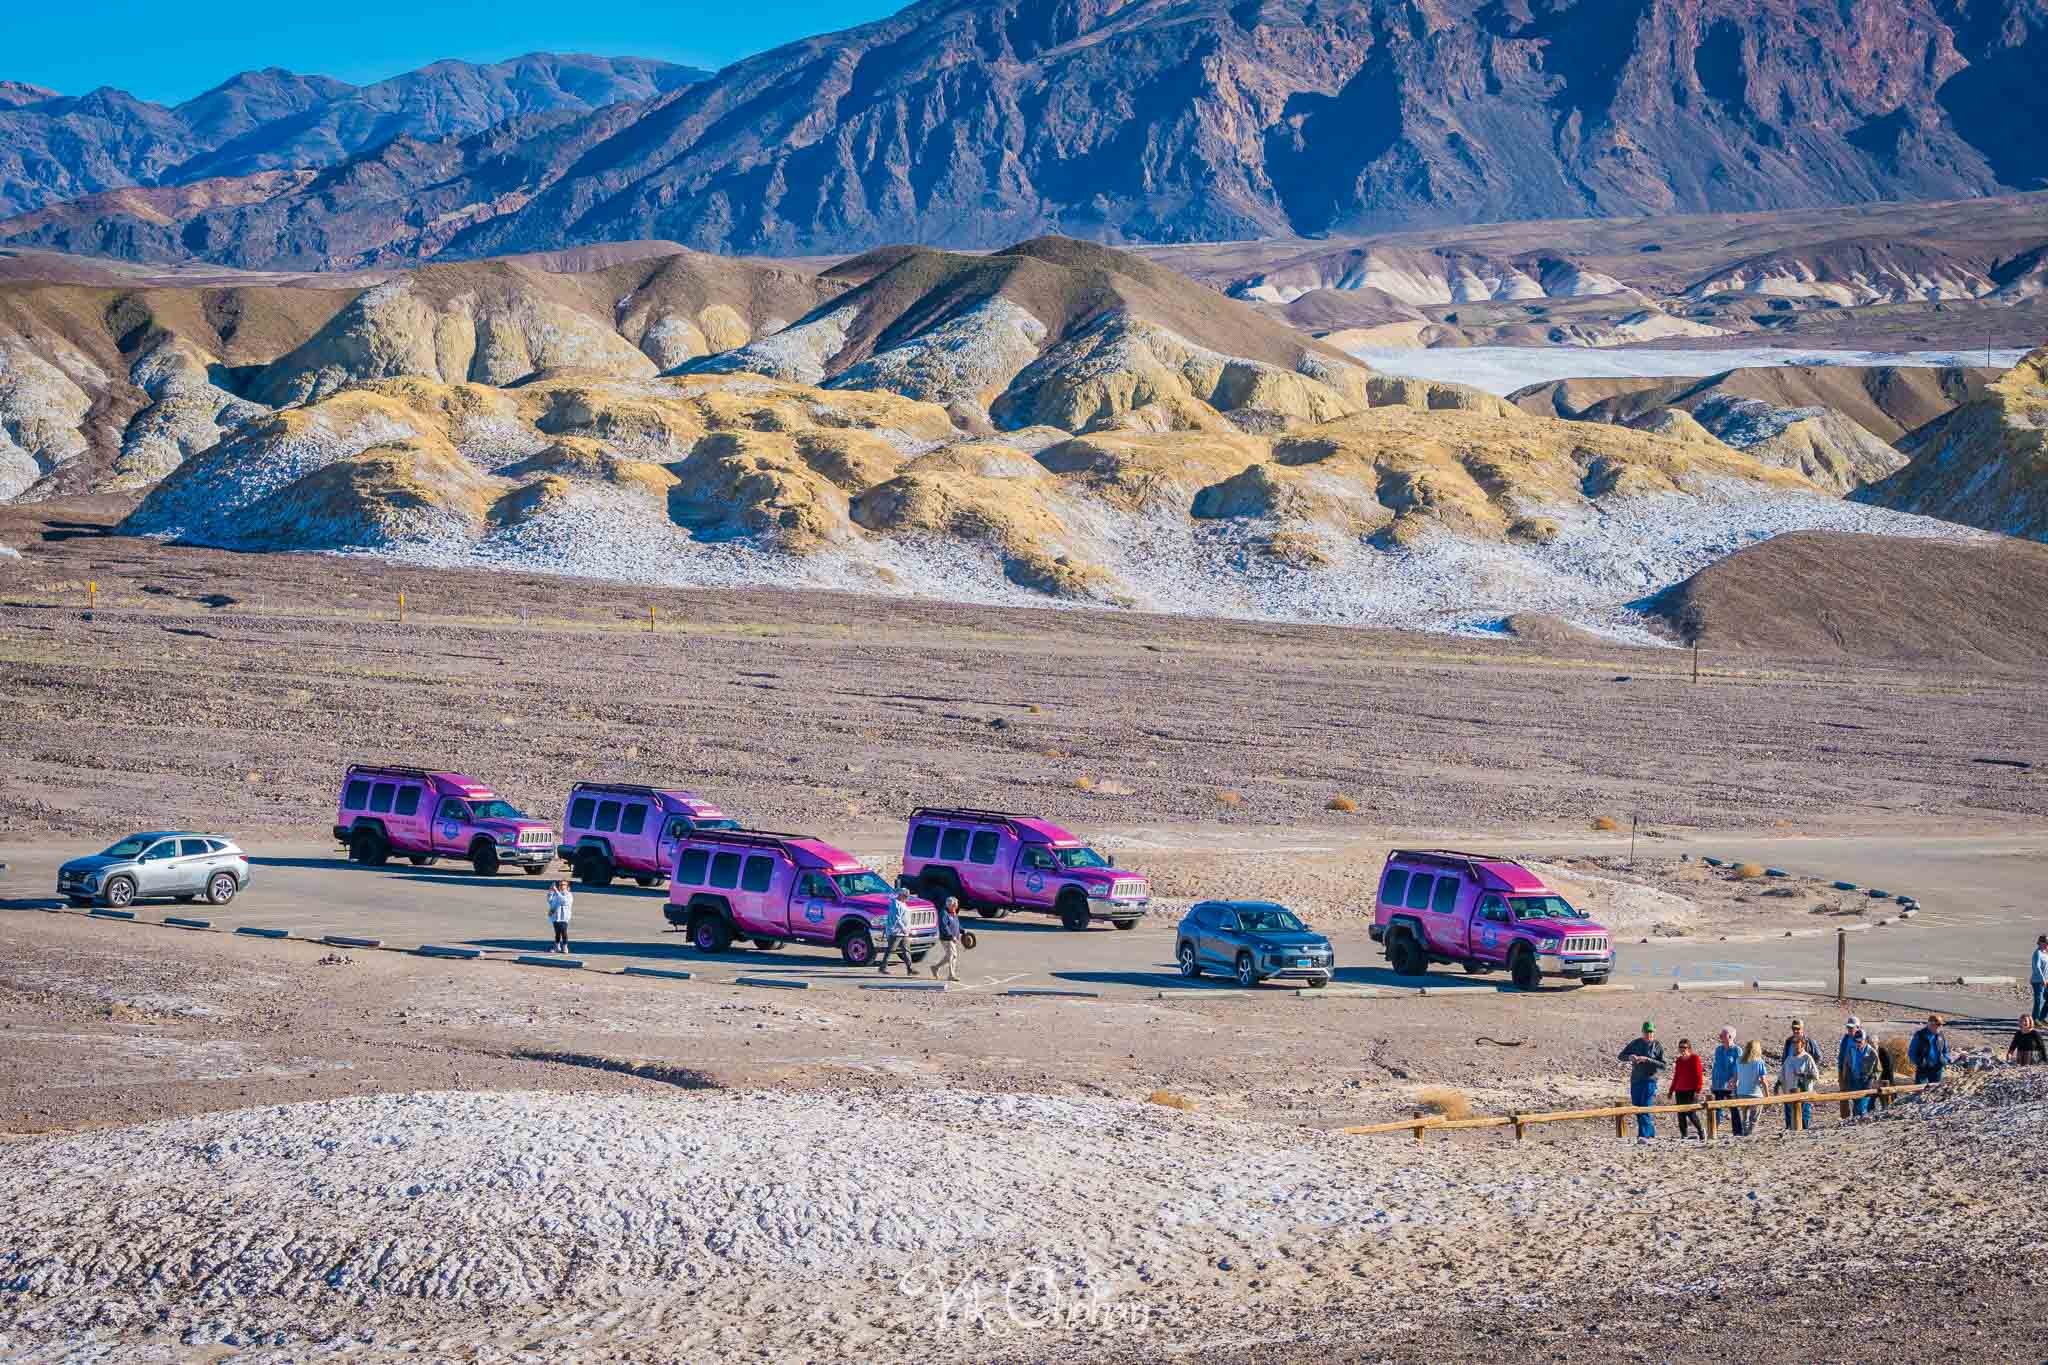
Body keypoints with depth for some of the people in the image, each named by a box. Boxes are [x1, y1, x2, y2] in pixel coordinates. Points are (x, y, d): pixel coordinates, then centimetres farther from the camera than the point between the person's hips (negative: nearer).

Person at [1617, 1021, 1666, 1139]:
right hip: (1635, 1081, 4)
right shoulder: (1635, 1044, 9)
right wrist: (1629, 1057, -13)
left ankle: (1644, 1135, -15)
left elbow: (1663, 1066, -7)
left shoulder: (1658, 1046, 0)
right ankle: (1651, 1129, 27)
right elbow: (1620, 1057, 10)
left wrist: (1648, 1060, -20)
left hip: (1650, 1081, -4)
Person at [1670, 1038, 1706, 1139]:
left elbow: (1699, 1075, -9)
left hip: (1691, 1091, -7)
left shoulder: (1695, 1058, -4)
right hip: (1680, 1091, 7)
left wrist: (1697, 1090, -16)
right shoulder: (1679, 1060, 15)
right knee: (1681, 1115, 3)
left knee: (1691, 1113, -13)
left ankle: (1701, 1130, 8)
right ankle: (1683, 1136, 9)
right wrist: (1671, 1090, 19)